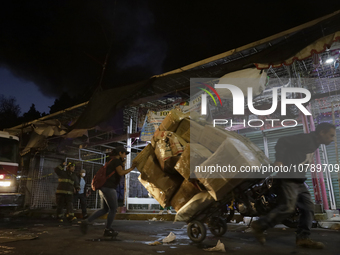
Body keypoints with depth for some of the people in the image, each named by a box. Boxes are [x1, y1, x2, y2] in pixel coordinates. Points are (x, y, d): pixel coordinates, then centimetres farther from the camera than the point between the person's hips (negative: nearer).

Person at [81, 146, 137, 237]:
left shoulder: (112, 161, 21)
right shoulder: (117, 161, -9)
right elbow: (121, 173, -22)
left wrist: (122, 165, 20)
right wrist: (131, 168, -11)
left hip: (104, 188, 10)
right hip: (108, 188, -10)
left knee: (104, 210, 16)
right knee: (113, 209, 4)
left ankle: (86, 222, 8)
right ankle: (107, 230, 15)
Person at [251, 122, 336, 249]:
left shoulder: (314, 144, 18)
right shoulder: (305, 139, -12)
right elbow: (283, 141, -20)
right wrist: (279, 160, -28)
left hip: (299, 180, 10)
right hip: (288, 177, -10)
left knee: (308, 207, 6)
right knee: (288, 207, -12)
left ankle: (303, 238, 11)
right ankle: (259, 226, -1)